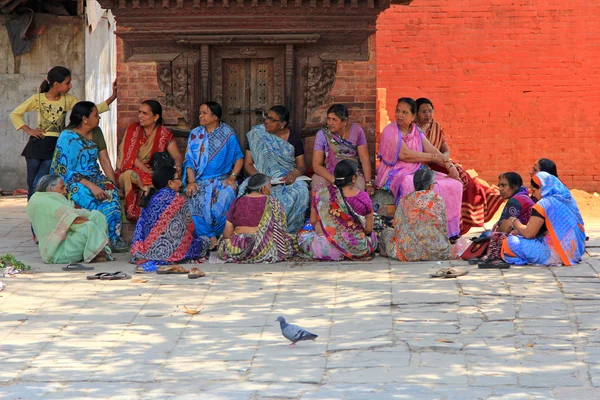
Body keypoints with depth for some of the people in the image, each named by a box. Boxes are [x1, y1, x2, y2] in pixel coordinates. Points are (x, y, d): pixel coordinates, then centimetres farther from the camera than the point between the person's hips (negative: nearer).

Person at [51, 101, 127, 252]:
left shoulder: (96, 133, 9)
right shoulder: (67, 138, -12)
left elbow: (105, 161, 10)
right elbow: (65, 171, -19)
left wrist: (112, 183, -7)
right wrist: (91, 186, -29)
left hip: (94, 177, 6)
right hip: (72, 181, -6)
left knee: (111, 191, -27)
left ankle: (114, 238, -27)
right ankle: (112, 239, -28)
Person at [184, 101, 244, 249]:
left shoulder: (228, 134, 5)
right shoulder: (195, 134, 12)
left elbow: (239, 158, 4)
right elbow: (189, 160, 6)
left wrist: (232, 177, -11)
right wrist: (191, 181, -10)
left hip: (222, 180, -2)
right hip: (200, 180, 2)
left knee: (225, 198, -35)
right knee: (196, 198, -32)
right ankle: (210, 237, -27)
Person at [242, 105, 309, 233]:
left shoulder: (294, 138, 3)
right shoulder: (257, 134, 2)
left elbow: (302, 165, 4)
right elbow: (248, 164, 1)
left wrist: (295, 173, -22)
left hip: (287, 178, 0)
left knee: (300, 190, -34)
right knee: (245, 189, -34)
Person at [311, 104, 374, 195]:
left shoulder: (356, 131, -2)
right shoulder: (322, 135, -5)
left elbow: (364, 159, -3)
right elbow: (316, 165, -10)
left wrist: (368, 183, -14)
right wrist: (334, 180, -24)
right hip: (328, 175, -1)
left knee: (359, 184, -33)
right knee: (318, 181, -33)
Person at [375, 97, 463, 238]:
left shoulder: (416, 131, 12)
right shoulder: (390, 131, -9)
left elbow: (433, 151, 6)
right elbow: (404, 155, -18)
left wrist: (449, 165, -12)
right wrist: (432, 157, -9)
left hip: (417, 173, 8)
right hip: (395, 174, -8)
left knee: (453, 184, -4)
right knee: (414, 188, -39)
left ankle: (447, 229, -1)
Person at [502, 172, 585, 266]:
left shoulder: (544, 204, -11)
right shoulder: (568, 199, 13)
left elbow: (528, 233, -9)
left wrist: (514, 222, 12)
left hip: (558, 256, -9)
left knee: (510, 242, -5)